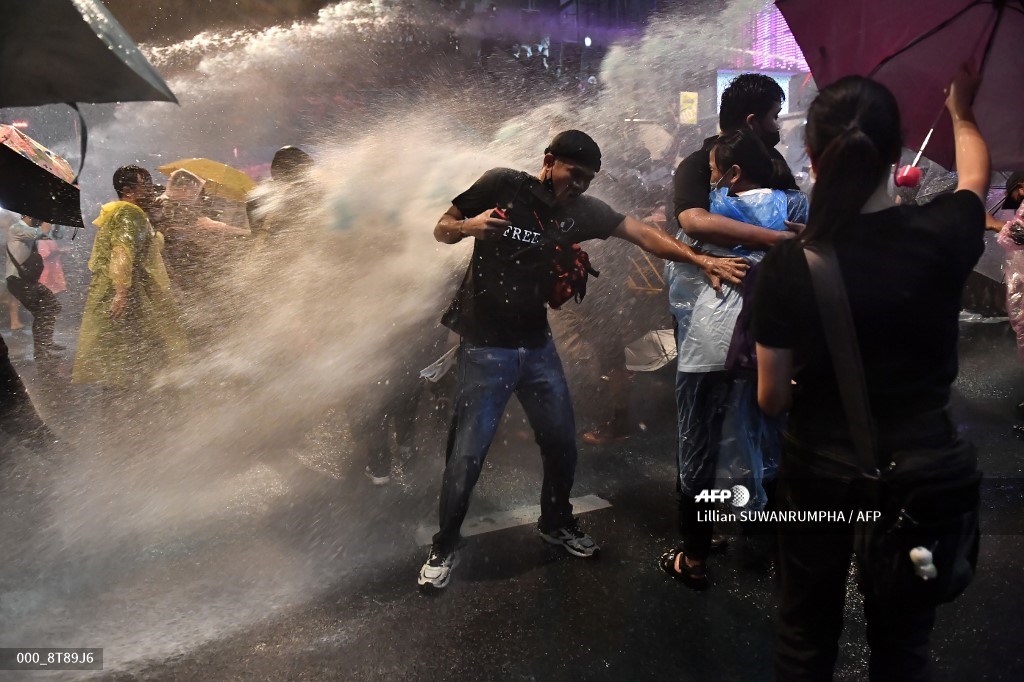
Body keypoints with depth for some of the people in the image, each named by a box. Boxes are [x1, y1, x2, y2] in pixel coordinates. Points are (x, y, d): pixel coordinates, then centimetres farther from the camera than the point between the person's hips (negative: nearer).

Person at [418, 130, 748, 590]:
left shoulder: (582, 210, 3)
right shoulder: (501, 185, -7)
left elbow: (643, 234, -2)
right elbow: (441, 230, 0)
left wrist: (703, 261, -12)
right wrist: (467, 227, -23)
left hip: (536, 344, 5)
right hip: (486, 345, -4)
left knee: (562, 442, 11)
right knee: (467, 453, -3)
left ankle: (556, 523, 38)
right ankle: (443, 548, 18)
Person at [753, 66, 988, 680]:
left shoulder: (787, 266, -18)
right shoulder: (942, 236, -13)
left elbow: (772, 398, -10)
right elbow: (976, 175, 13)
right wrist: (961, 112, 32)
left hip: (820, 469, -1)